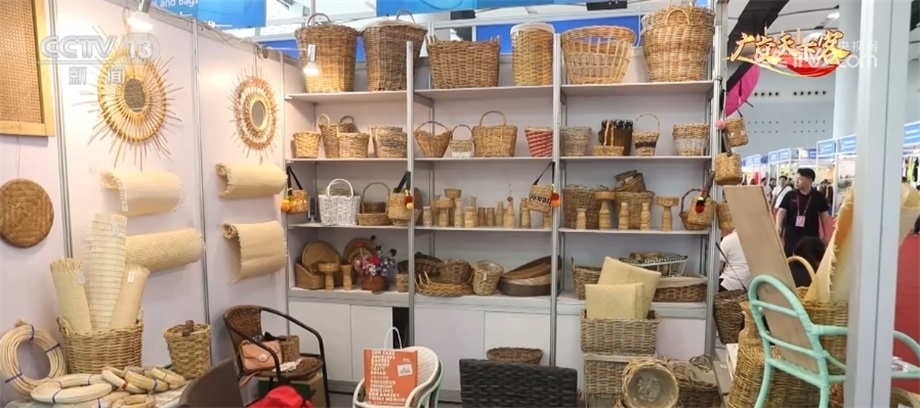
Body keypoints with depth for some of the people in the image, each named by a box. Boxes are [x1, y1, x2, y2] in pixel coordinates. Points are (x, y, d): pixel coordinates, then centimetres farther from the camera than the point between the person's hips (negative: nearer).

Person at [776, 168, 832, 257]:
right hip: (791, 236, 0)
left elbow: (824, 216, 7)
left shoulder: (818, 197, 0)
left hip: (811, 236, 0)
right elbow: (781, 211, -8)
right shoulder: (790, 195, -1)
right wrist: (778, 227, -25)